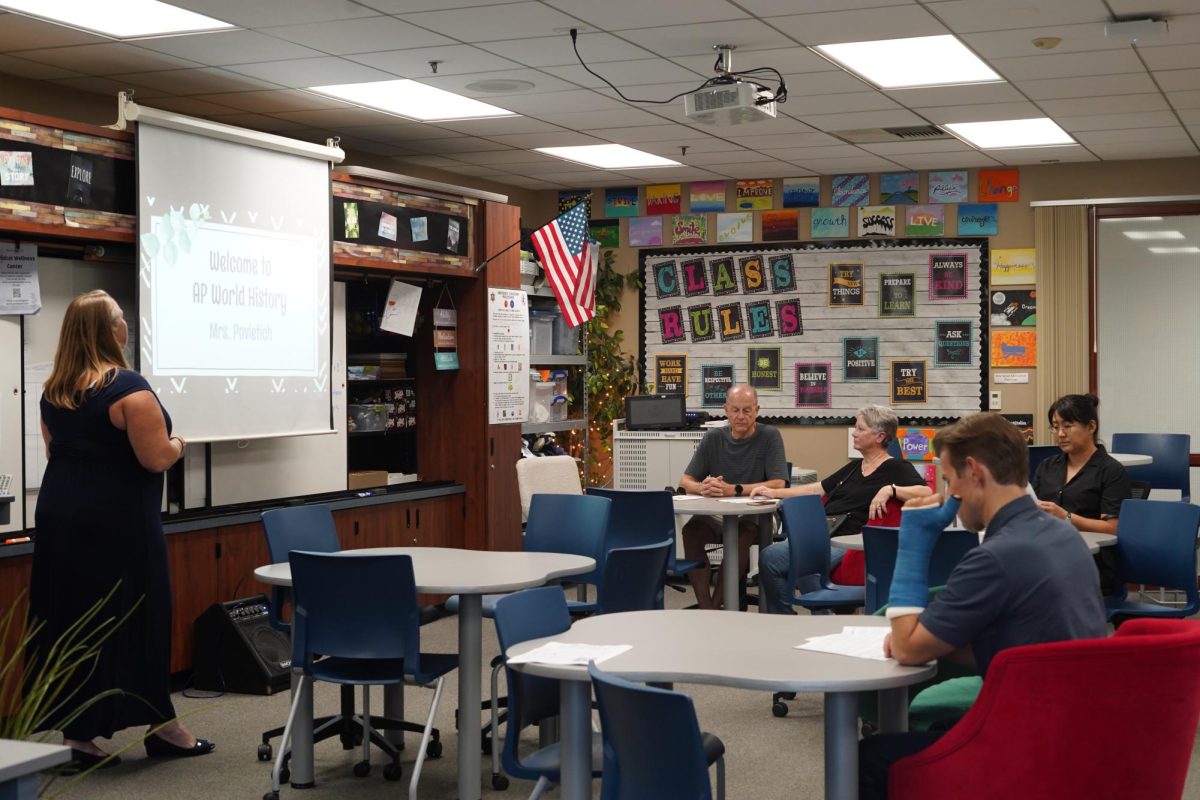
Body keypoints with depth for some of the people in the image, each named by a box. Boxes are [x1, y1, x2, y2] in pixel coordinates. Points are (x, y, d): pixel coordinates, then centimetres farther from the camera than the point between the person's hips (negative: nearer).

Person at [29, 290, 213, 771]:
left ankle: (74, 731, 10)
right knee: (132, 619, 3)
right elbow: (156, 458, -18)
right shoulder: (127, 387, -16)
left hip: (59, 515, 7)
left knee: (67, 621, 7)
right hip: (117, 521, -7)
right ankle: (160, 726, 14)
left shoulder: (52, 391, 8)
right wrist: (178, 445, 1)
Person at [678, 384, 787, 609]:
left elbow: (778, 484, -12)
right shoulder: (713, 438, 9)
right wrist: (702, 488, -19)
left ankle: (715, 605, -29)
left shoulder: (769, 437, -1)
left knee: (740, 536, -36)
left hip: (754, 514, -3)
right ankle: (705, 607, -31)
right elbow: (685, 481, 7)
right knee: (691, 531, -29)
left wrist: (734, 489, -24)